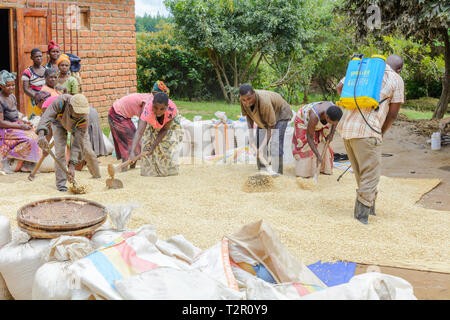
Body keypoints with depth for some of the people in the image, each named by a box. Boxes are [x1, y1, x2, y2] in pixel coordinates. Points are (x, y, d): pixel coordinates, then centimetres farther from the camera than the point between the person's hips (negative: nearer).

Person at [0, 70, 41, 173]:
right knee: (28, 139, -26)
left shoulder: (12, 97, 11)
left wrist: (24, 122, 1)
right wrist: (20, 126, -19)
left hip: (15, 125, 8)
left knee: (35, 137, -12)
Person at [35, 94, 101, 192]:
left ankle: (97, 176, 26)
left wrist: (72, 166, -43)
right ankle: (61, 182, -9)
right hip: (59, 122, -1)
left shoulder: (83, 117, -40)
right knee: (60, 150, -18)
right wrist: (41, 134, -72)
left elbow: (77, 143, -38)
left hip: (76, 127, 1)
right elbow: (47, 116, -52)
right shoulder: (61, 101, -43)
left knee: (87, 151, -1)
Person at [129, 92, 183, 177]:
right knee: (148, 142, -11)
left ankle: (168, 169, 16)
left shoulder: (172, 109, -43)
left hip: (170, 124, 0)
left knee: (167, 144, -6)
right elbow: (139, 132, -53)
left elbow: (164, 129, -30)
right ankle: (152, 170, 8)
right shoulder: (147, 110, -45)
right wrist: (132, 151, -65)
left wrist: (154, 145, -37)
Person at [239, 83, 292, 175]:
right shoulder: (244, 101, -26)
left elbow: (271, 126, -37)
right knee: (259, 143, 4)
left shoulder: (264, 102, -44)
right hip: (263, 116, 7)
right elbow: (248, 115, -3)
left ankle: (276, 173, -13)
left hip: (280, 113, -7)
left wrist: (262, 146, -40)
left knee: (275, 143, -19)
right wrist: (251, 134, -9)